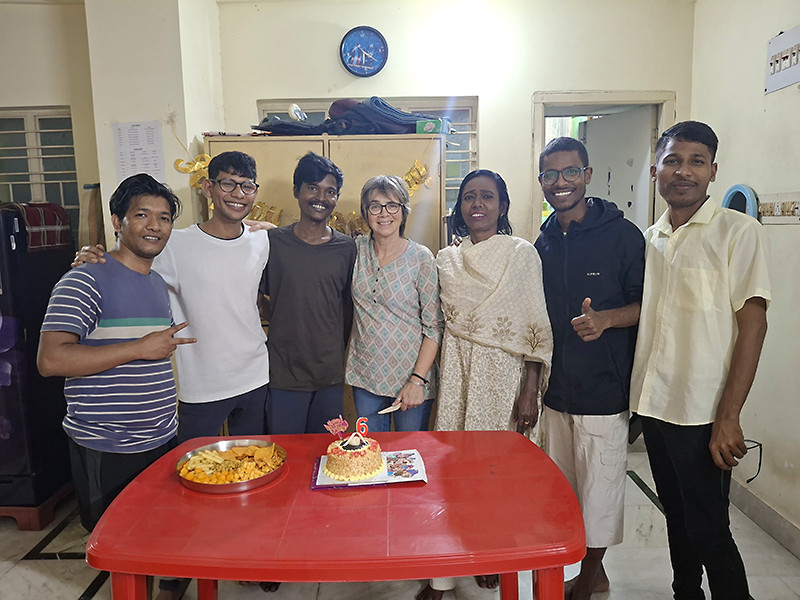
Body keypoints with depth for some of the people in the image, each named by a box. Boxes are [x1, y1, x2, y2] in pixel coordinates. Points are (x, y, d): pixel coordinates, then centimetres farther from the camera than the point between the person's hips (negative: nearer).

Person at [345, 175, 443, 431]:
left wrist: (418, 380, -14)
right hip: (364, 374, 3)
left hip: (410, 375, -3)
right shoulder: (358, 249, 1)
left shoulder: (421, 258, -9)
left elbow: (434, 326, -8)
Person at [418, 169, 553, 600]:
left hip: (503, 374, -2)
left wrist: (530, 392, -9)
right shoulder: (446, 259, 9)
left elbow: (538, 328, -5)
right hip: (456, 371, 3)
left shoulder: (522, 253, -2)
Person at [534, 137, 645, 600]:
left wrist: (605, 318, -25)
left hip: (604, 389, -5)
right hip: (556, 389, 6)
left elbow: (647, 305, -7)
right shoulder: (544, 244, 8)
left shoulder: (621, 234, -8)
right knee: (564, 489, 16)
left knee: (599, 492, 6)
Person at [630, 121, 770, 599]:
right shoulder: (649, 239, 9)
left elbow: (752, 324, -11)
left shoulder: (739, 232, -7)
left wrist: (728, 418, -15)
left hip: (702, 415, -5)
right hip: (654, 404, 6)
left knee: (708, 531, 4)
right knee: (677, 519, 19)